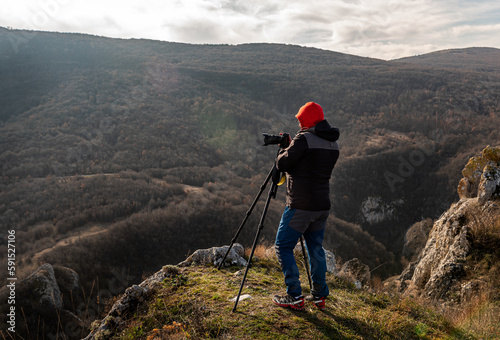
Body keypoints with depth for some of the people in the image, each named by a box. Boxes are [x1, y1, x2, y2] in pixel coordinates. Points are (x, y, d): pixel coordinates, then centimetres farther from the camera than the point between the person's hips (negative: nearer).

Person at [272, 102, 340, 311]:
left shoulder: (304, 139, -14)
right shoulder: (333, 144, 10)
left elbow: (282, 164, -12)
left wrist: (284, 149, 8)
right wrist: (292, 147, 19)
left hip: (300, 206, -8)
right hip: (322, 206, 8)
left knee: (283, 247, 4)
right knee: (315, 248, 18)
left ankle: (295, 296, 5)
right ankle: (319, 296, 22)